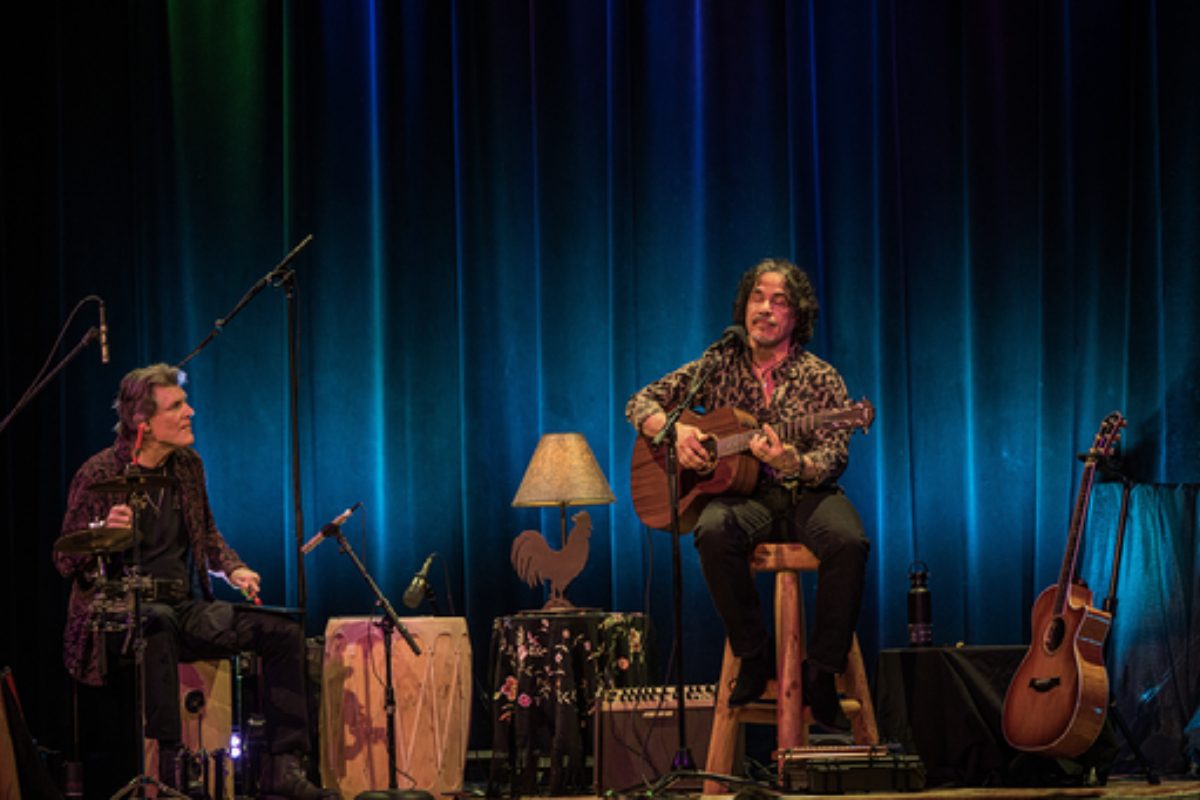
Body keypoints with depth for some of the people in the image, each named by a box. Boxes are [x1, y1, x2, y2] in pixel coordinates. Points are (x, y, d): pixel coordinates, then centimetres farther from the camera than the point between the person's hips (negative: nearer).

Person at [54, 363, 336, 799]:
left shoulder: (188, 466, 9)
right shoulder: (99, 475, -9)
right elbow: (66, 563, -8)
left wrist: (233, 569, 3)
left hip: (186, 608, 7)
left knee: (282, 630, -11)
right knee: (157, 623, -42)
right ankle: (171, 764, -40)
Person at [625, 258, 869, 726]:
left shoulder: (820, 379, 2)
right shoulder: (720, 366, 8)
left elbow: (834, 458, -6)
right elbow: (641, 403, 9)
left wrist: (794, 463, -29)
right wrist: (675, 431, -13)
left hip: (806, 495, -1)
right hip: (745, 497, 1)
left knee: (848, 542, -34)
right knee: (714, 532, -36)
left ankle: (821, 672, -21)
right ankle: (755, 656, -20)